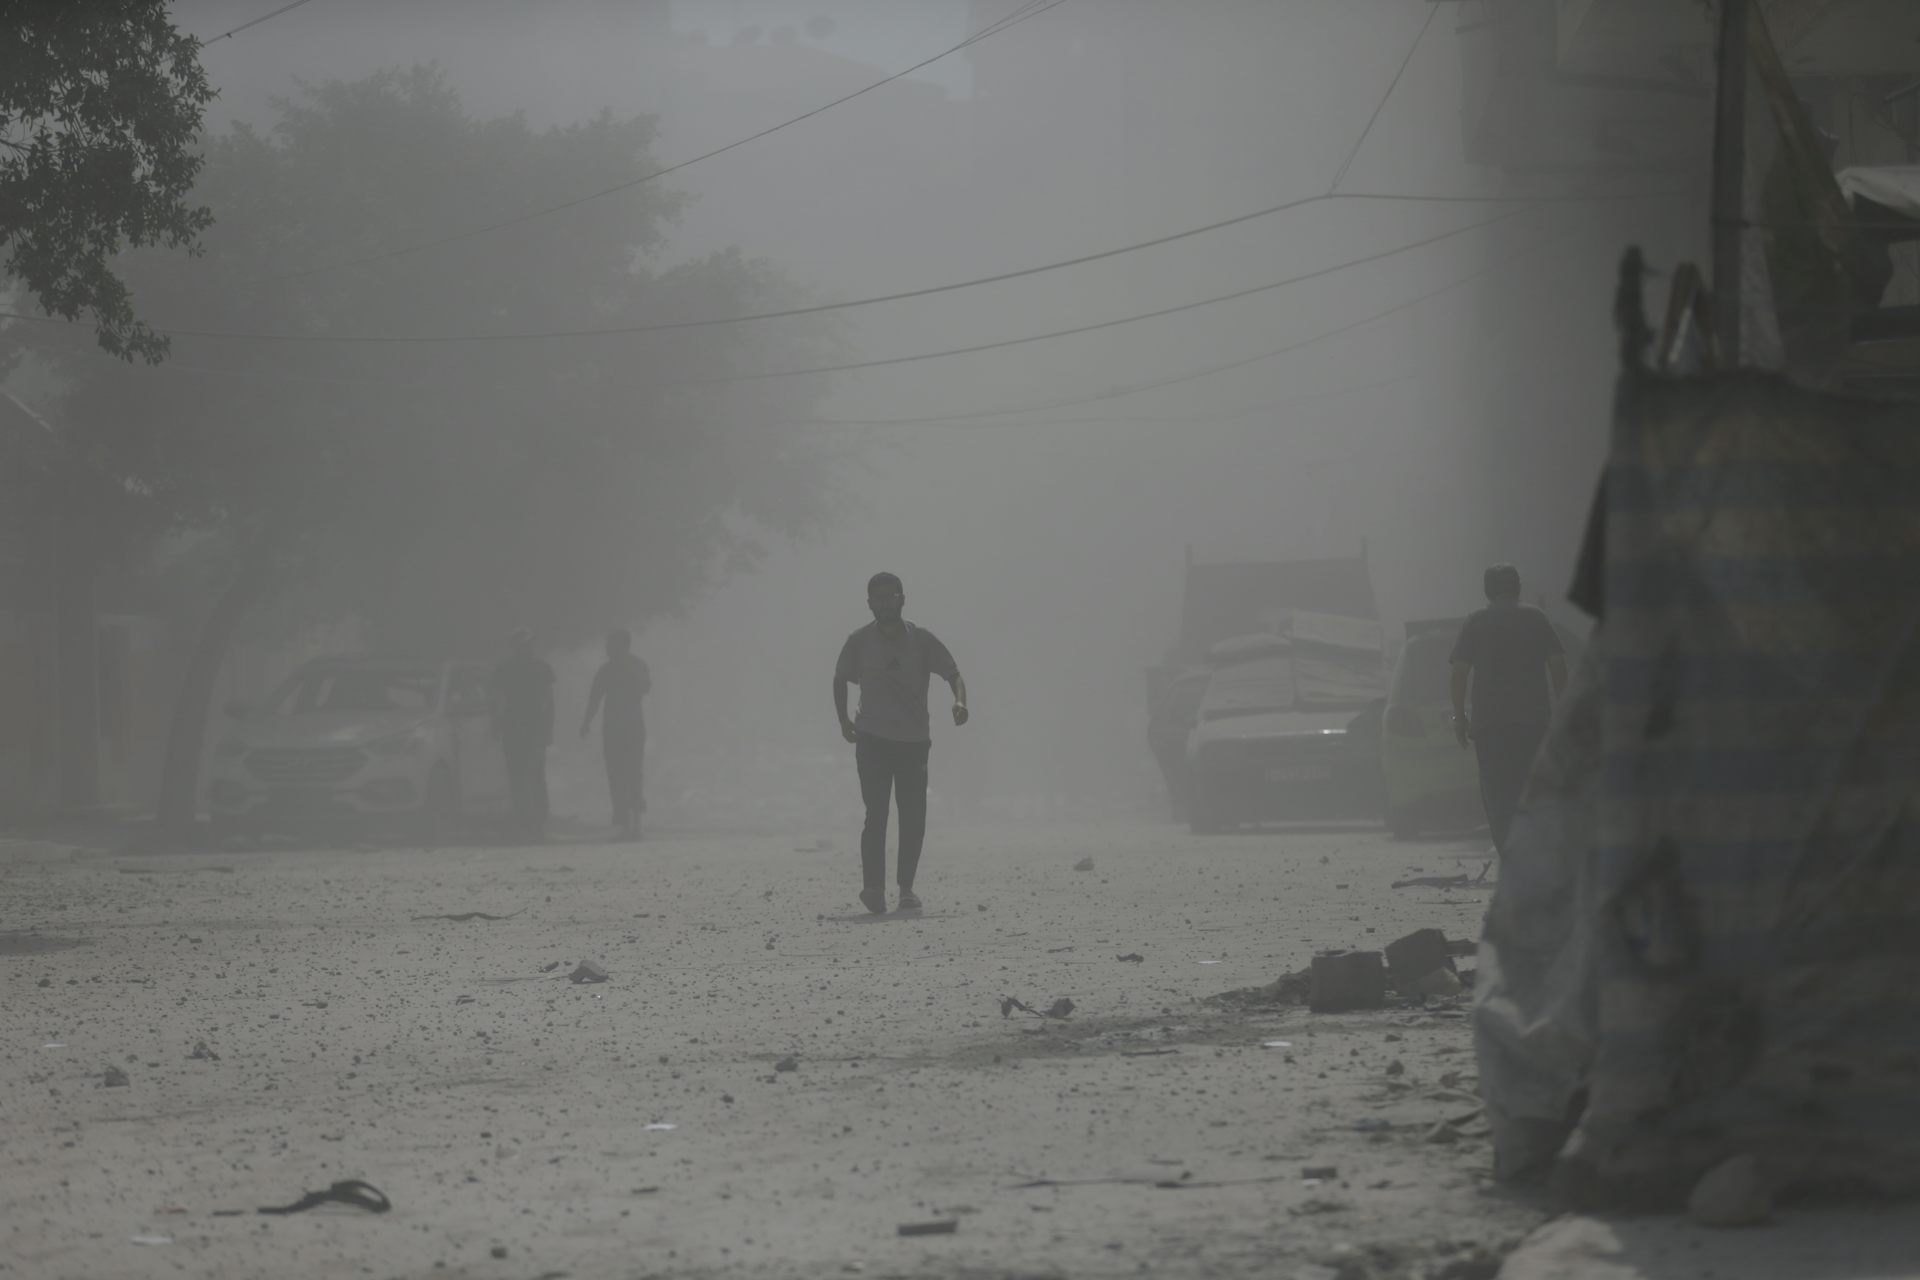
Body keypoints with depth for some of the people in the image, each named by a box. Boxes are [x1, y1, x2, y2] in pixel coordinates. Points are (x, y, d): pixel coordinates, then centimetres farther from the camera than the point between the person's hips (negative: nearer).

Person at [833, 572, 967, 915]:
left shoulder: (922, 640, 0)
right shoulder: (860, 642, 1)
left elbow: (952, 674, -2)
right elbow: (840, 679, 15)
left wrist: (959, 701, -22)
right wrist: (843, 720, 7)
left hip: (914, 741, 2)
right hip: (873, 741, -2)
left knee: (913, 819, 1)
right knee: (876, 813, -14)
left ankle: (906, 888, 12)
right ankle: (873, 887, -20)